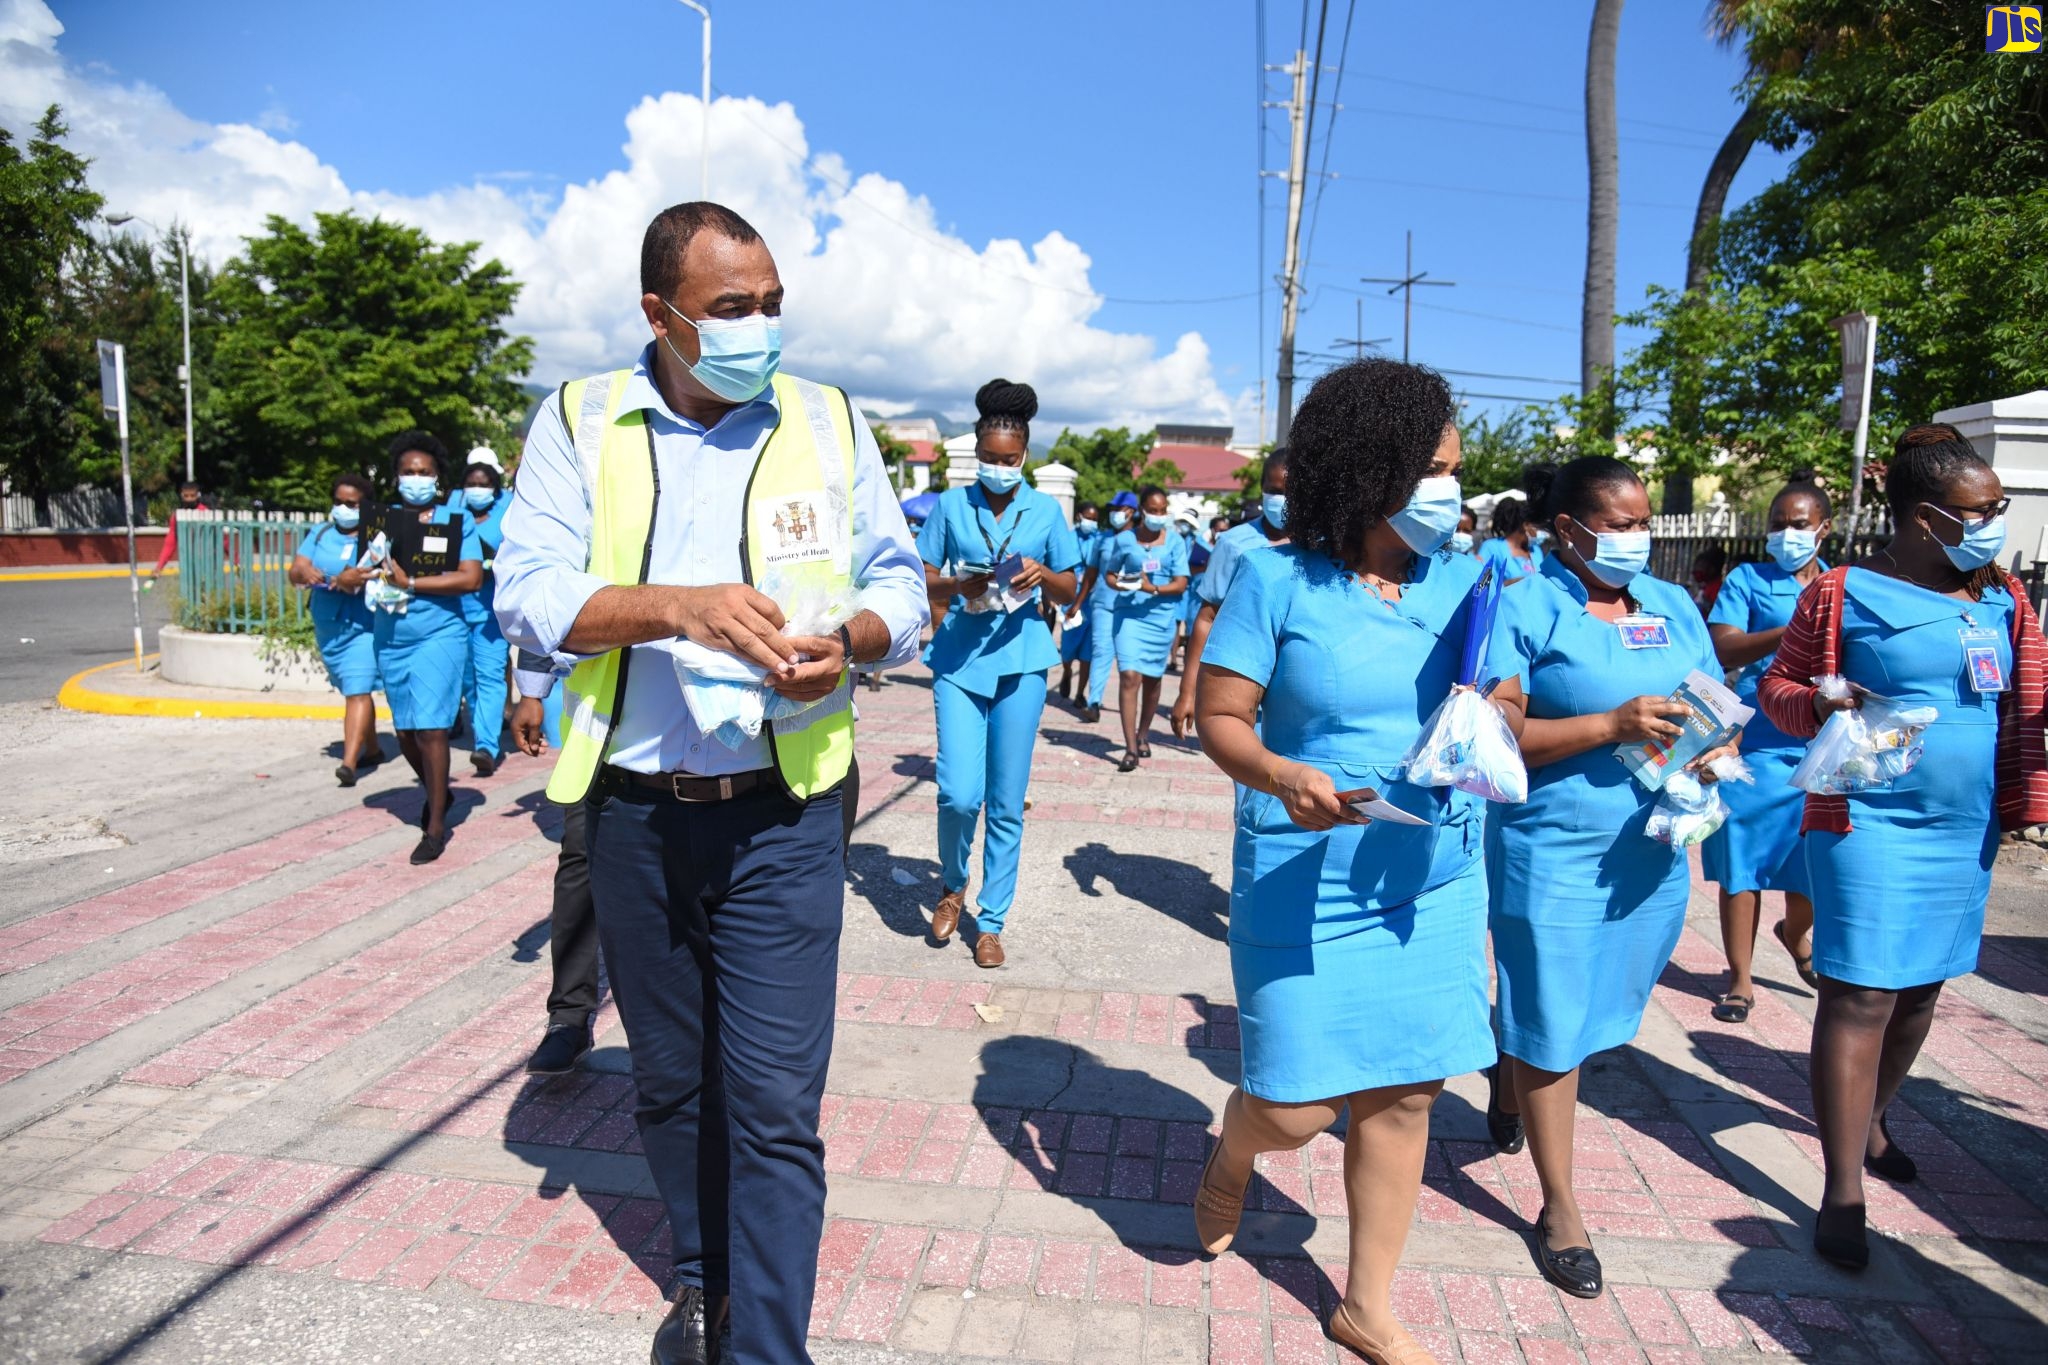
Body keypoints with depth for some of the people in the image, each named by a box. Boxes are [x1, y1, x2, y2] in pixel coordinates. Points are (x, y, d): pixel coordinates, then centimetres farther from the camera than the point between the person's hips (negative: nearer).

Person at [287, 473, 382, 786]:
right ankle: (372, 749, 33)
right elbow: (295, 570, 2)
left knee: (358, 692, -16)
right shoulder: (320, 533, 11)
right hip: (327, 628, 7)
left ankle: (349, 763, -24)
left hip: (362, 627, -7)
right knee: (354, 691, 19)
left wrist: (337, 581, -33)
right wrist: (304, 573, -22)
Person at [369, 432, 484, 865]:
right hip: (390, 640, 5)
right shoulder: (382, 521, 10)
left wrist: (410, 583, -15)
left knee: (430, 728, -9)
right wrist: (381, 576, -12)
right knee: (405, 731, 13)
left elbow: (471, 578, -12)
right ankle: (436, 792, 38)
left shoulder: (456, 522, -1)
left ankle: (435, 826, 1)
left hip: (439, 637, -5)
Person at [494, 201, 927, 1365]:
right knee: (671, 1081, 19)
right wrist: (682, 606, -24)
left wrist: (849, 640, -17)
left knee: (775, 1102, -2)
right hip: (635, 813, 2)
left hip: (783, 813, -1)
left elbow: (899, 583, 5)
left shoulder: (830, 421, 3)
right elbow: (530, 592, -8)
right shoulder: (580, 421, 2)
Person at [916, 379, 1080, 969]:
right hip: (959, 658, 0)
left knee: (1007, 803, 4)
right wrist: (960, 585, -15)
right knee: (959, 793, -11)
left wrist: (1043, 575, -13)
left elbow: (1070, 593, 8)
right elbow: (924, 581, 5)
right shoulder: (951, 505, 4)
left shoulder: (1045, 510, 6)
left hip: (1020, 661, 1)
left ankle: (991, 921, 20)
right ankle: (953, 886, 21)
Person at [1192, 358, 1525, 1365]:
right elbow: (1219, 719, -8)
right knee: (1296, 1107, -1)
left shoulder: (1462, 581, 4)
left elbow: (1505, 706, 11)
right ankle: (1229, 1162, 39)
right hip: (1307, 881, -4)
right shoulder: (1279, 579, -9)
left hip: (1434, 883, 5)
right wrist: (1281, 775, -28)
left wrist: (1494, 719, -13)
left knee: (1405, 1093, 11)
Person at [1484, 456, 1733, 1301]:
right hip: (1552, 853, -6)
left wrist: (1716, 752, -9)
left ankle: (1508, 1072, 52)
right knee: (1551, 1029, 5)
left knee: (1600, 1010, 19)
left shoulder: (1674, 606, 10)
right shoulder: (1524, 608, -9)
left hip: (1651, 853, 6)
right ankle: (1559, 1209, 22)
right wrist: (1610, 726, -22)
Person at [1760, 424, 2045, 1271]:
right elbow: (1777, 685, -2)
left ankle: (1871, 1119, 39)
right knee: (1861, 996, -6)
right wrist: (1820, 704, -23)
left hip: (1967, 828, 6)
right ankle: (1843, 1193, 1)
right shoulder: (1846, 593, -7)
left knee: (1923, 986, 16)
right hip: (1869, 825, -6)